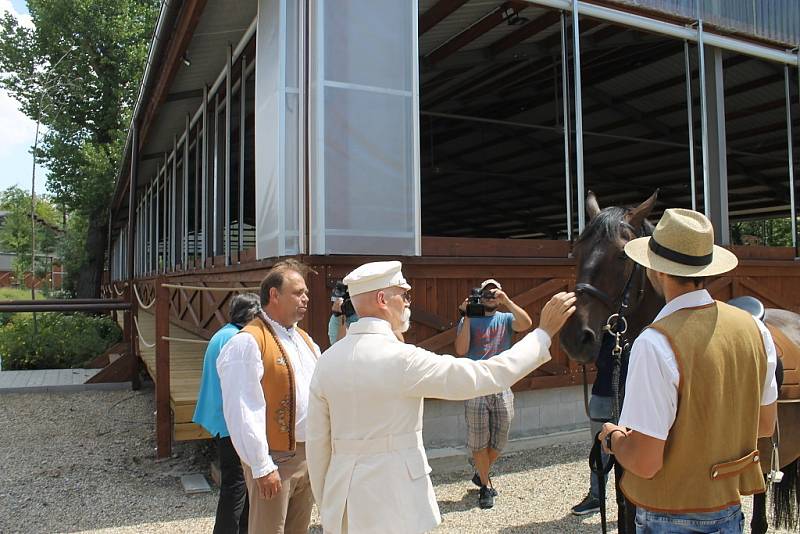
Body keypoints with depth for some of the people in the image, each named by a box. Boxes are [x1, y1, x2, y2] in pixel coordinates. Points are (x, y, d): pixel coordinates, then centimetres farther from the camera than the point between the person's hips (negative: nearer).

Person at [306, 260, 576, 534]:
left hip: (343, 497, 6)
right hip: (391, 503, -6)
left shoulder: (328, 360, -1)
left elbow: (316, 440, 4)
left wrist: (326, 504, 17)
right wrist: (545, 332, -9)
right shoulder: (401, 359, -19)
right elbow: (487, 376, -17)